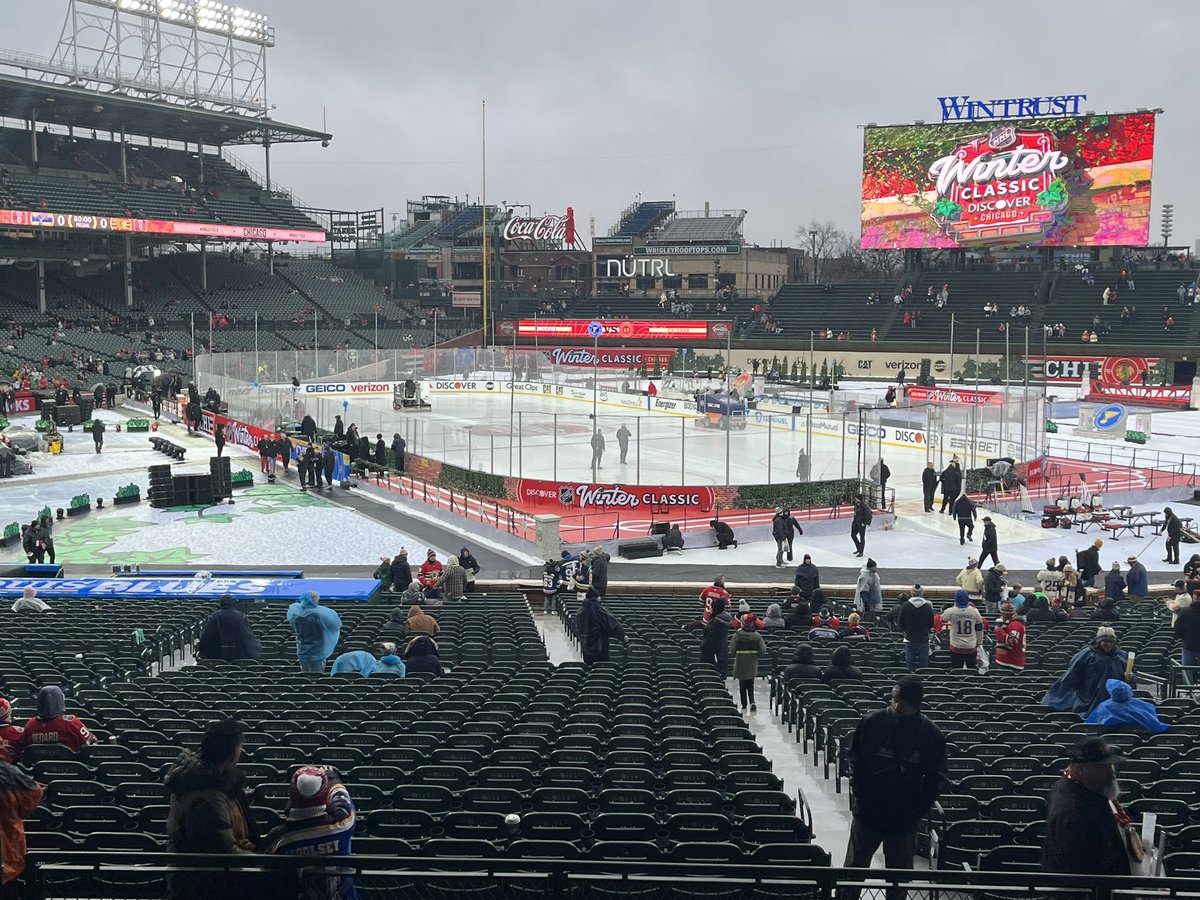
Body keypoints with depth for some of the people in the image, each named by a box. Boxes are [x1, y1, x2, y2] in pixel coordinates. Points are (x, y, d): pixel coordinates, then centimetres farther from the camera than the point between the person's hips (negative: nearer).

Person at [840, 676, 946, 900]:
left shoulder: (931, 734, -9)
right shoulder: (872, 722, -8)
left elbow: (935, 779, -1)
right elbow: (854, 760, 2)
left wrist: (919, 811, -6)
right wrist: (858, 794, -5)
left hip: (905, 821, 0)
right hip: (868, 813, 0)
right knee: (854, 867, 11)